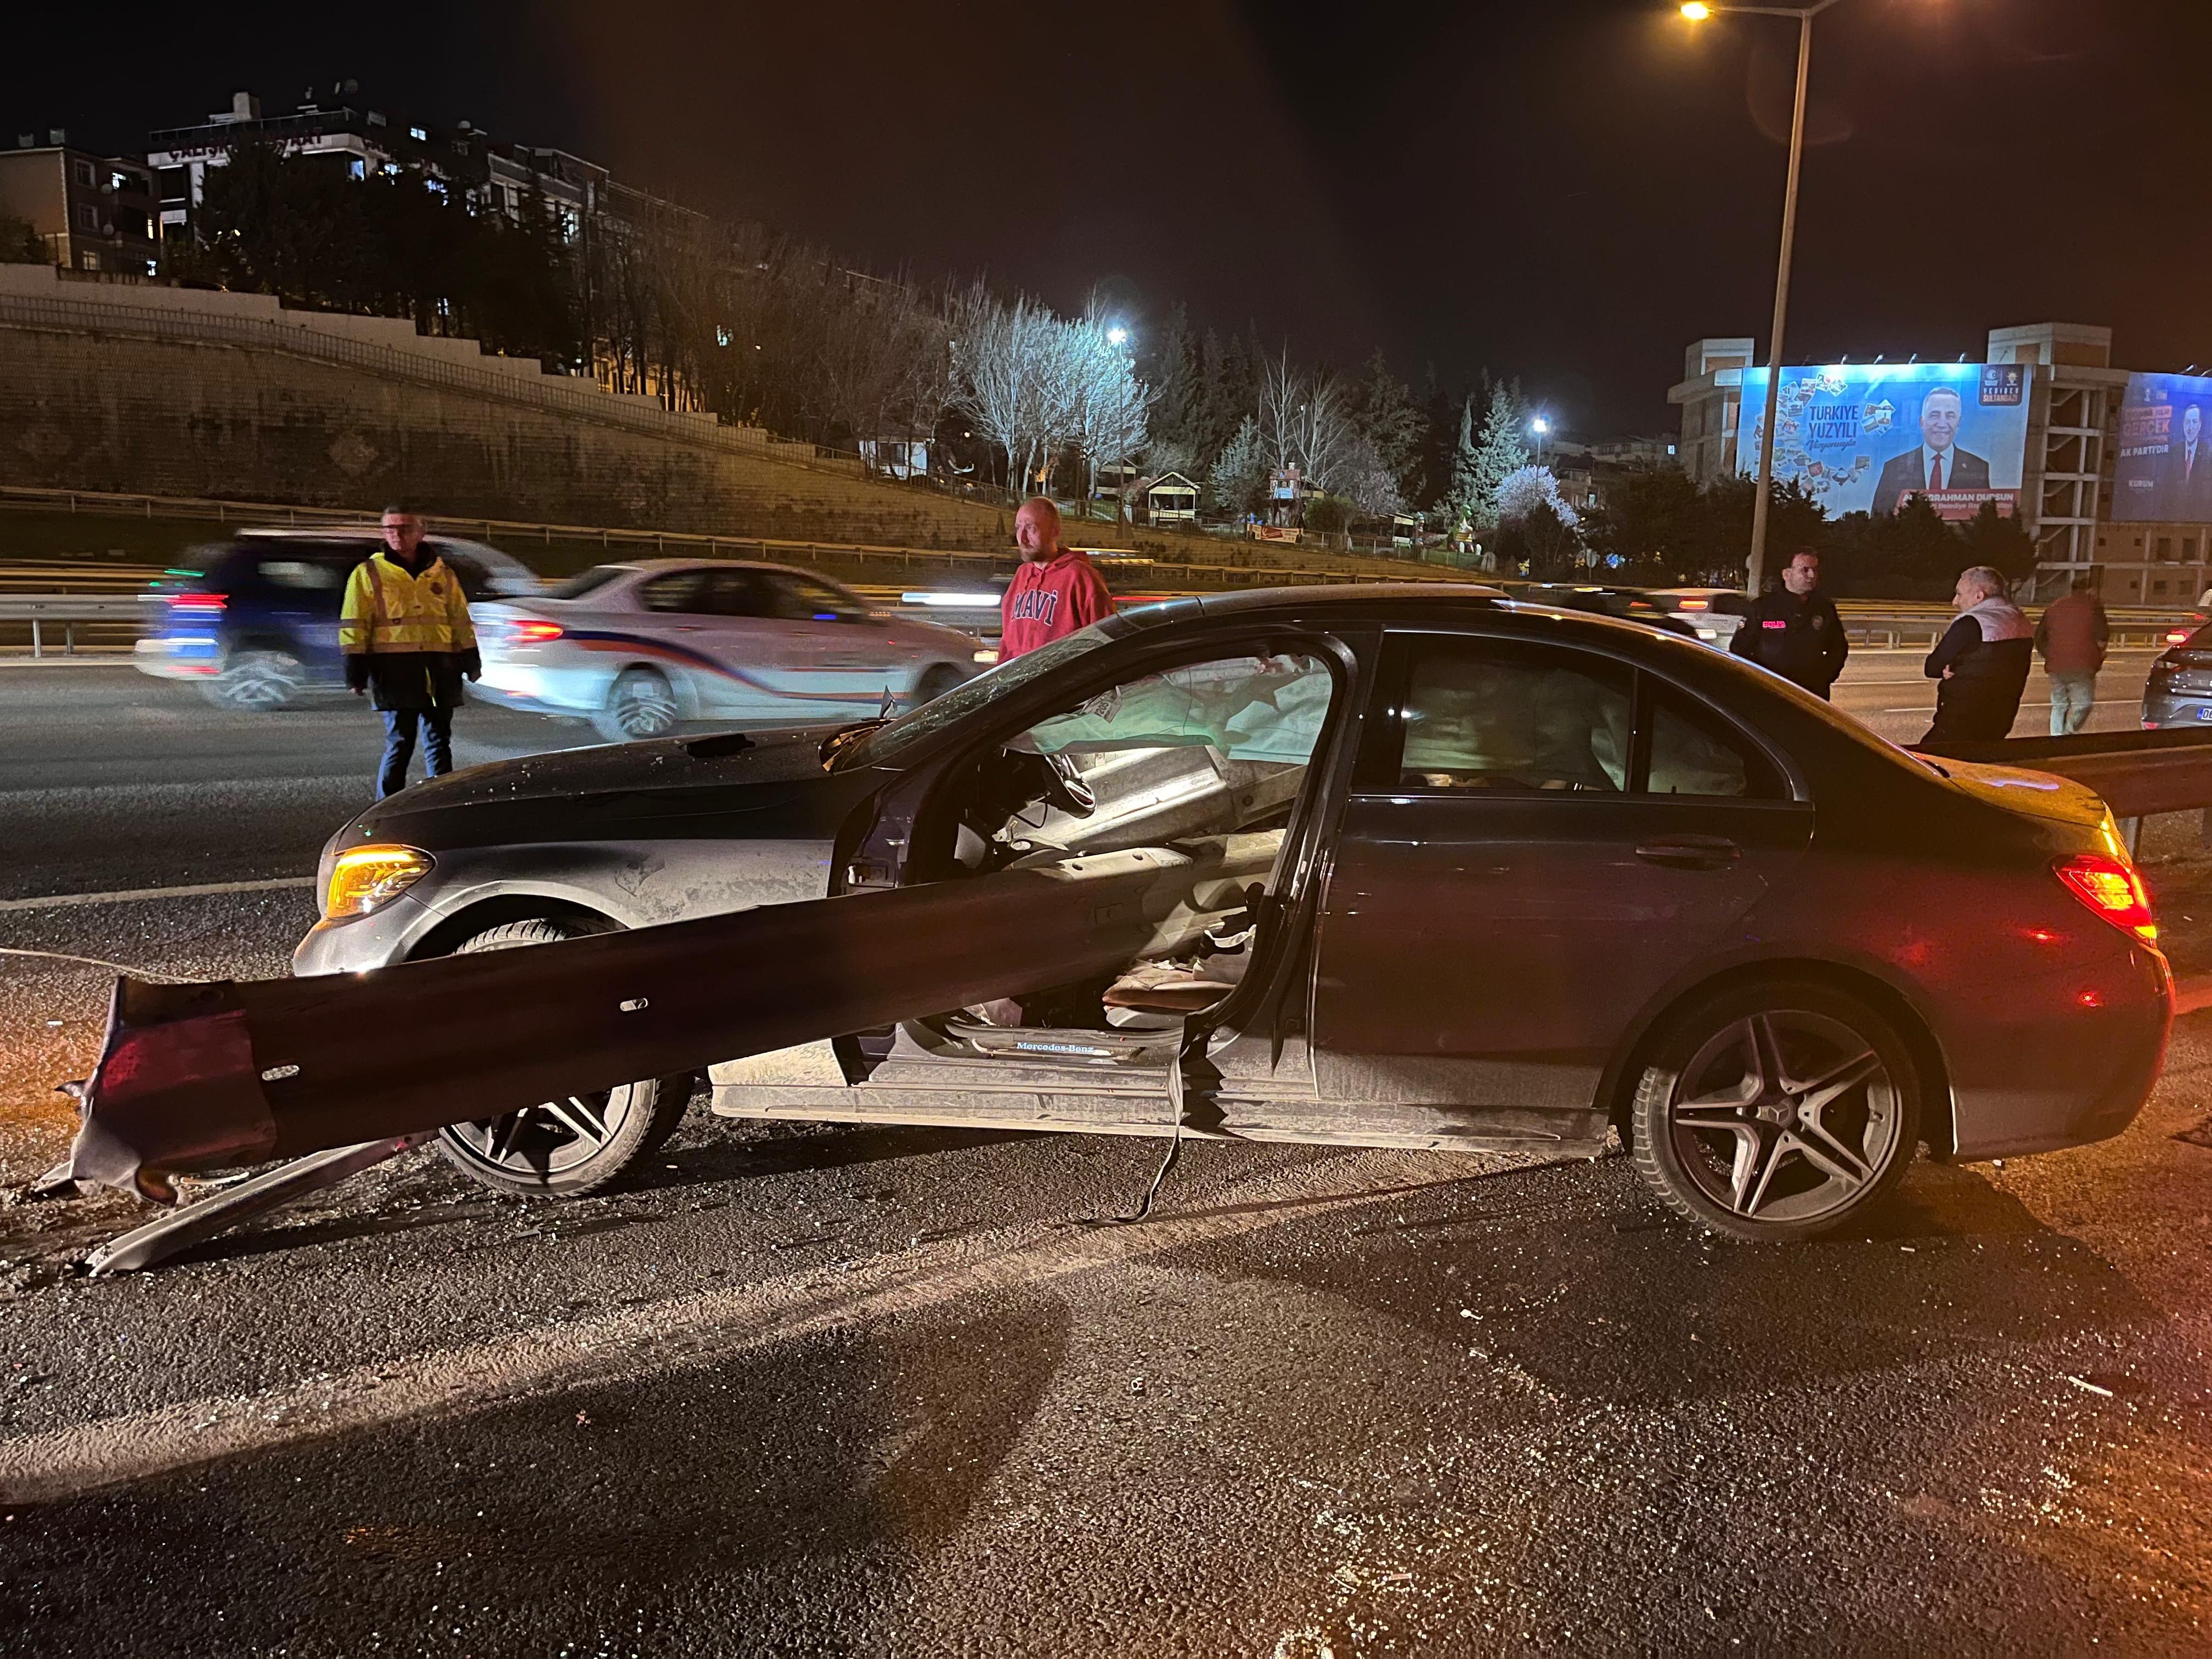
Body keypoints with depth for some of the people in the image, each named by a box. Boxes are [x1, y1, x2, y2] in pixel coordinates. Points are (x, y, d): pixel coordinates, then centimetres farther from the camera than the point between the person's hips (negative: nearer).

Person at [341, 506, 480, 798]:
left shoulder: (443, 575, 15)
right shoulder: (368, 574, 5)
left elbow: (460, 621, 19)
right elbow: (354, 626, 2)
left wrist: (471, 662, 14)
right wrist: (355, 673, -5)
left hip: (440, 672, 4)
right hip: (396, 671, -3)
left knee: (439, 741, 7)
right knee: (399, 744, -5)